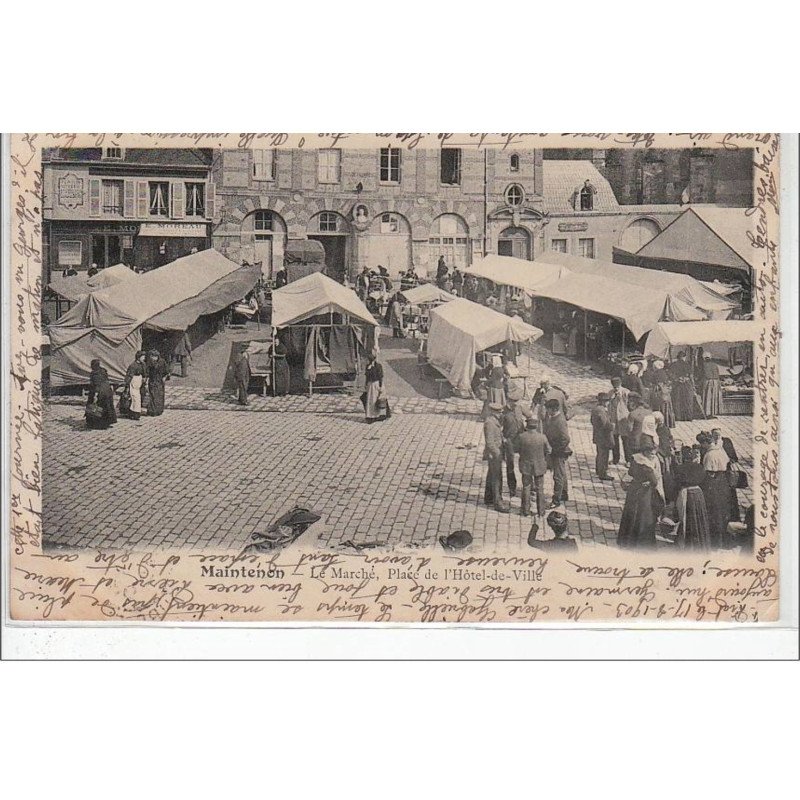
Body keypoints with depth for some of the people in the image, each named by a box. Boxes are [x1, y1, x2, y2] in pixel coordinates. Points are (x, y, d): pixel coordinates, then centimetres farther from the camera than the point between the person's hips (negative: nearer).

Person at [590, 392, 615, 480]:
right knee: (603, 455, -2)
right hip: (604, 437, -11)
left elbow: (592, 421, 19)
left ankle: (598, 471, 38)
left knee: (599, 454, 23)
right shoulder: (601, 411, -25)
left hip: (597, 436, 11)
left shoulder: (594, 409, 7)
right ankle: (603, 474, 4)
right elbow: (605, 424, -26)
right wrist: (612, 425, -10)